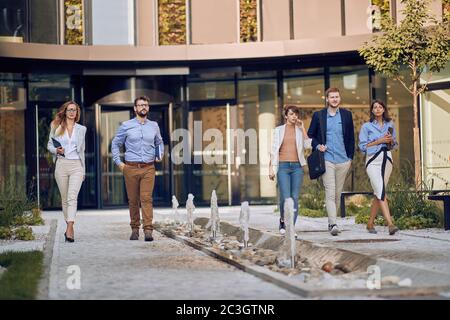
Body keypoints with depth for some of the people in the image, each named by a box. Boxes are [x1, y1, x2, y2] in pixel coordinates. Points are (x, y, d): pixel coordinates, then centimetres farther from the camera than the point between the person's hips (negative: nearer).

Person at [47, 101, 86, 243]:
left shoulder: (81, 129, 10)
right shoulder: (56, 127, 7)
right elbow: (49, 145, 13)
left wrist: (83, 170, 17)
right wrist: (56, 150, -10)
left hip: (76, 166, -1)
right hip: (61, 165, 1)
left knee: (72, 197, -16)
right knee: (65, 198, 6)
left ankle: (69, 230, -26)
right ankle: (69, 226, 20)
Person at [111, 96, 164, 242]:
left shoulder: (154, 126, 10)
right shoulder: (126, 126, 3)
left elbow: (159, 143, 26)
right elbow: (115, 144, 12)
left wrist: (160, 154, 8)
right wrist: (118, 162, 3)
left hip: (148, 168, 1)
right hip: (130, 168, -1)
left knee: (147, 198, -10)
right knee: (133, 200, 4)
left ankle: (148, 230, -15)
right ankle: (135, 229, 16)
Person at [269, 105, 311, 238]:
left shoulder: (300, 130, 12)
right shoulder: (278, 130, 8)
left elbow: (307, 145, -5)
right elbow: (274, 150, 6)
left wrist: (302, 128, -2)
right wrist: (271, 168, 0)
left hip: (297, 166, 2)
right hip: (283, 166, -2)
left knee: (295, 198, -4)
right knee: (285, 198, -11)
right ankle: (283, 220, 15)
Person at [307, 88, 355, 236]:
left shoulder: (347, 115, 8)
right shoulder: (318, 115, 3)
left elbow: (351, 137, 12)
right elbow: (310, 135, 10)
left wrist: (350, 157, 8)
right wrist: (317, 146, -7)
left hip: (343, 160, 3)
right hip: (326, 159, -3)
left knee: (337, 193, 9)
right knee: (330, 192, -12)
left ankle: (332, 221, 21)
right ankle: (333, 224, -17)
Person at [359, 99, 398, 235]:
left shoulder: (390, 125, 13)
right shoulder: (366, 126, 2)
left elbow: (394, 144, 21)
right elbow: (362, 146, -2)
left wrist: (391, 140, -2)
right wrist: (379, 141, -11)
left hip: (387, 160, 4)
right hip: (373, 160, -4)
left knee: (378, 194, 6)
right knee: (381, 192, -16)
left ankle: (370, 223, 17)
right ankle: (390, 224, -25)